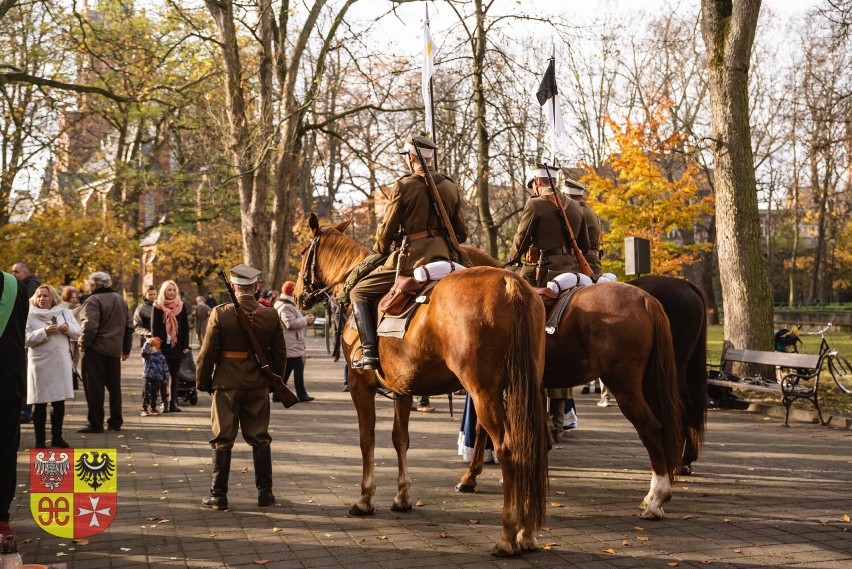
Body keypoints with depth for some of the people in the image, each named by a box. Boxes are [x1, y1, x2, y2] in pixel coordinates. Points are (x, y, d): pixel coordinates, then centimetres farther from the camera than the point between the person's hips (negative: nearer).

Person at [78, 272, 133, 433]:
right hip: (115, 349, 7)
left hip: (96, 349, -7)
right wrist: (126, 348, 22)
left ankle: (95, 423, 0)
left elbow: (89, 326, -24)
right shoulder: (120, 299, 13)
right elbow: (129, 326, 17)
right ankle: (115, 421, 19)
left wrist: (83, 344, -9)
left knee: (94, 386, -1)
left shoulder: (93, 301, -12)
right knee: (114, 386, 14)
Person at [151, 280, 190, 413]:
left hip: (177, 346, 2)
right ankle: (164, 403, 3)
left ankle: (173, 403, 10)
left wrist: (185, 345, 1)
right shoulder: (157, 306, 1)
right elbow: (154, 327, -1)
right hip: (163, 346, -2)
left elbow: (185, 327, 7)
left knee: (175, 376, 6)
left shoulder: (181, 306, 7)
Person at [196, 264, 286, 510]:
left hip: (227, 385, -2)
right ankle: (264, 492, 16)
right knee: (260, 439, 12)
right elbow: (280, 354, 4)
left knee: (223, 440, 5)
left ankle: (219, 495, 7)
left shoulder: (220, 314, -11)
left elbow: (208, 352, -8)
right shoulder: (271, 315, -2)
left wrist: (203, 381, 4)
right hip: (259, 387, 2)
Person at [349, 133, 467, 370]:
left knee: (360, 293, 7)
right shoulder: (452, 188, 10)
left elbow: (386, 230, -2)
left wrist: (378, 254, 16)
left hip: (410, 258, -5)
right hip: (442, 258, 5)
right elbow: (462, 234, 12)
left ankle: (369, 352, -7)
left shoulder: (404, 186, -6)